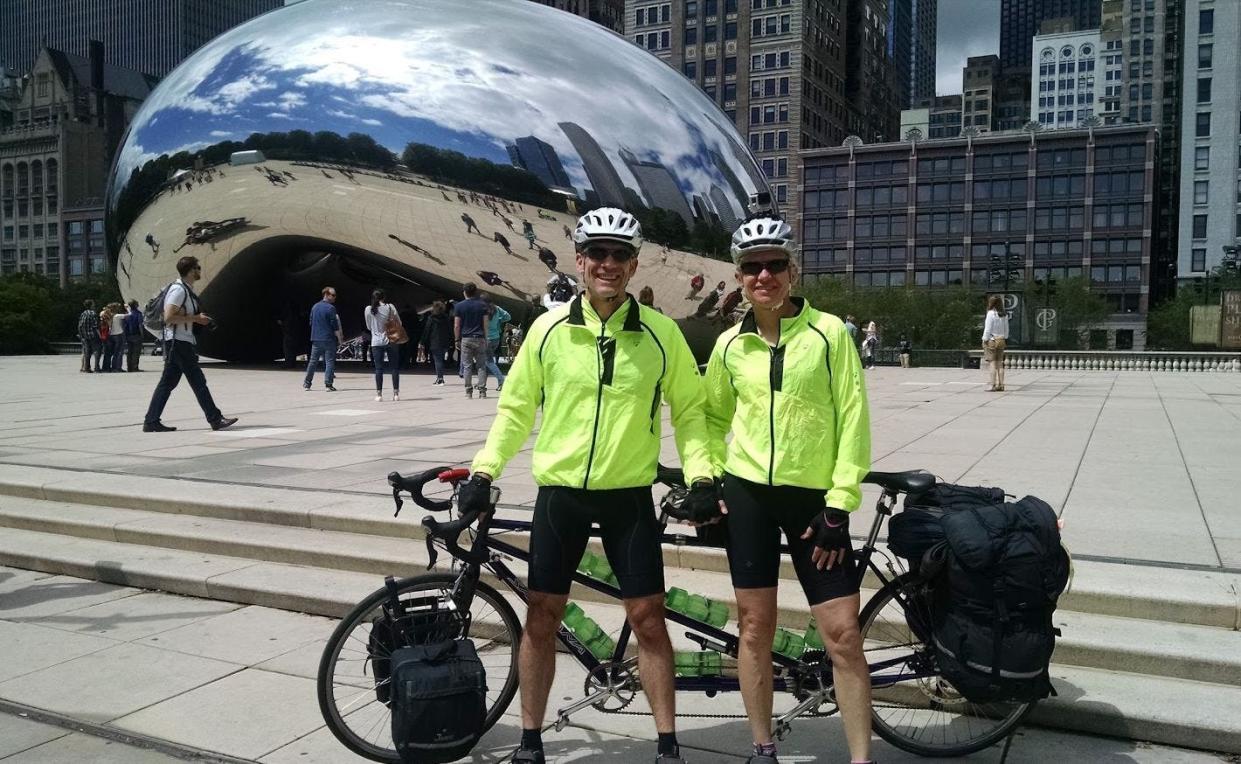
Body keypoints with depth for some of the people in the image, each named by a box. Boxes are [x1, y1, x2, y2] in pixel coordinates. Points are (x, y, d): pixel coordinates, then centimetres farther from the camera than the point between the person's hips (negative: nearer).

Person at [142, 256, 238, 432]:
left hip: (182, 342, 10)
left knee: (167, 383, 9)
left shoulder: (186, 290, 18)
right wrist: (195, 318, -17)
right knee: (198, 382, -6)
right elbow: (169, 317, -21)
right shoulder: (178, 289, -14)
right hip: (179, 342, -10)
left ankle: (151, 422, 12)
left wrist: (199, 319, 15)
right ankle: (215, 419, -2)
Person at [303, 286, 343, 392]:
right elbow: (335, 326, -12)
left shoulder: (315, 307, 11)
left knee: (313, 361, 12)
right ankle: (328, 385, -6)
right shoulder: (330, 308, -10)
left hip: (316, 339, 6)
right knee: (329, 361, -2)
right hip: (329, 339, -6)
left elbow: (311, 322, 17)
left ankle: (306, 384, 16)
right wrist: (340, 339, -5)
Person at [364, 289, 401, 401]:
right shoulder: (390, 307, -3)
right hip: (390, 341, 0)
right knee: (394, 367, 7)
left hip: (376, 342, 0)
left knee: (378, 368, 3)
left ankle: (379, 394, 1)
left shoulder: (368, 309, -2)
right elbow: (399, 323, 2)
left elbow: (369, 326, 8)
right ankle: (396, 393, 9)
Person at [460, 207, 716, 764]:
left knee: (648, 618, 3)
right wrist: (484, 470, -2)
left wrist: (700, 475, -5)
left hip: (629, 495, -1)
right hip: (559, 492, 1)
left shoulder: (660, 333, -3)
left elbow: (688, 409, 5)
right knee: (541, 616, 8)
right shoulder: (549, 328, -2)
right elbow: (516, 408, 5)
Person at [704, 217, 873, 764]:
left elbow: (852, 418, -7)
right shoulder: (730, 344, 3)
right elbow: (714, 417, 16)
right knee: (755, 626, 9)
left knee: (842, 633, -2)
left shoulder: (829, 331, -6)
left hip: (813, 497, -2)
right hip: (748, 493, 3)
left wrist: (839, 506, -11)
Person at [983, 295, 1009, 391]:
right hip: (1001, 340, 6)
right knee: (1000, 364, 9)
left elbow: (988, 329, -12)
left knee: (993, 363, -5)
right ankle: (1000, 385, 11)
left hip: (992, 340, -6)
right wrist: (1005, 339, 18)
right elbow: (1006, 329, 11)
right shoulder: (1004, 315, 6)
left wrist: (985, 340, -6)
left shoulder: (991, 313, -13)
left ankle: (992, 385, -6)